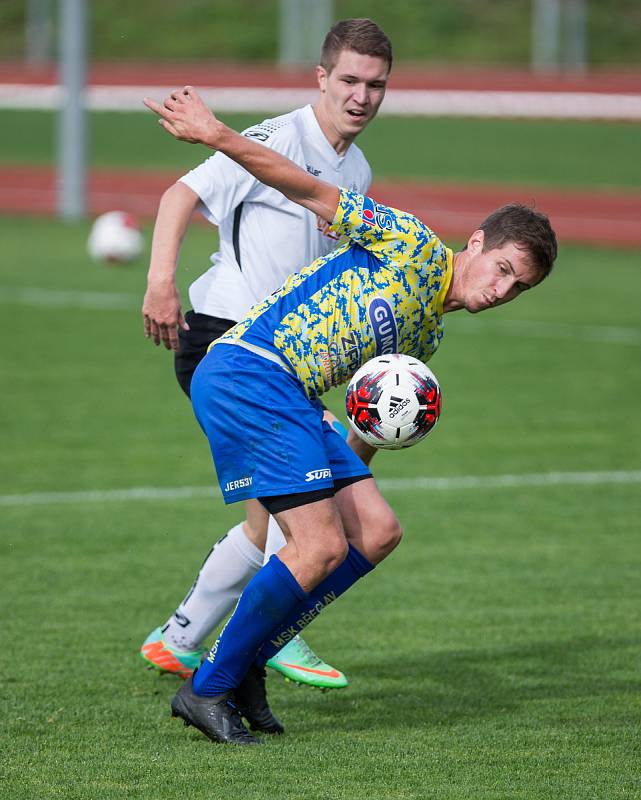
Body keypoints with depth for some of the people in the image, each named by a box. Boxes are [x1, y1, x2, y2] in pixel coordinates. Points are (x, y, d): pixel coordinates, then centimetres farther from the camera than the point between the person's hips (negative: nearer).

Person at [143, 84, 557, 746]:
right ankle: (208, 690, -4)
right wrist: (219, 137, -14)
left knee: (377, 531, 2)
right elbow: (313, 193, -6)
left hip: (292, 397, 9)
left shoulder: (428, 333, 22)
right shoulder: (414, 245, -2)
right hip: (248, 373, -9)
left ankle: (241, 663, 8)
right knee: (322, 545, -15)